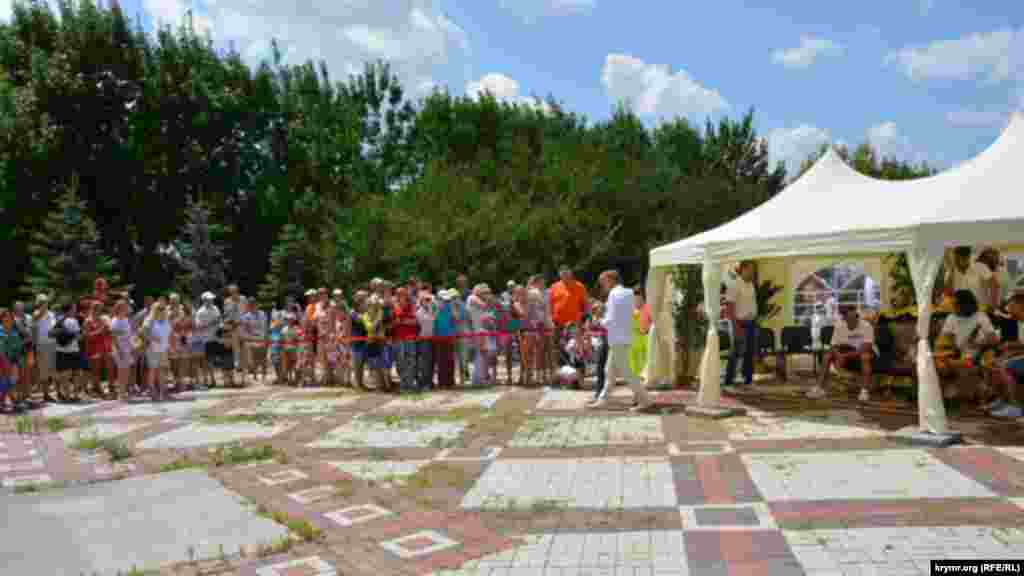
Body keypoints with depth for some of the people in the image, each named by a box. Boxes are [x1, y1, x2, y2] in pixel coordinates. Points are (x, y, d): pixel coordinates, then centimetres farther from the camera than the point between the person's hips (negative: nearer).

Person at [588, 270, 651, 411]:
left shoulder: (614, 294, -14)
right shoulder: (628, 293, 11)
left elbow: (611, 320, -18)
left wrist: (601, 322, 1)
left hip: (618, 339, -9)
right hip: (623, 337, 9)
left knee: (625, 372, -3)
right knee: (610, 371, 15)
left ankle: (644, 399, -1)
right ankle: (602, 399, 22)